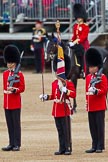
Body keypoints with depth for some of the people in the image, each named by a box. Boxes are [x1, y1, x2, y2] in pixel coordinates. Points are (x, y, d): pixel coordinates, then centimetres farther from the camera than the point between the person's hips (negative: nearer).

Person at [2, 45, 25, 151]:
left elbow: (22, 88, -7)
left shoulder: (19, 74, -5)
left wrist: (14, 90, -22)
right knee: (9, 124, 7)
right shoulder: (5, 74, 12)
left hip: (15, 103, -6)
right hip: (7, 102, 6)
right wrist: (6, 90, 3)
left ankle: (17, 145, -1)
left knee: (16, 124, -3)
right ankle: (11, 144, 12)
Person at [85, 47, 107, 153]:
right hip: (91, 106, 6)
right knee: (92, 127, 7)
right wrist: (87, 102, 15)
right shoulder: (88, 77, 14)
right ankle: (94, 146, 12)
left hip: (99, 106, -6)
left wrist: (96, 91, -28)